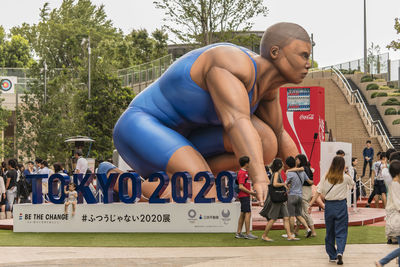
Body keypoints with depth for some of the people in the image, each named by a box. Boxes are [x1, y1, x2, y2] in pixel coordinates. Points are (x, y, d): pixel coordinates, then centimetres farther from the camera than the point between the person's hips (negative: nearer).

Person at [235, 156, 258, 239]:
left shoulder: (245, 172, 16)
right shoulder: (242, 173, -15)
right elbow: (241, 187, -21)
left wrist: (250, 190, 12)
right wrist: (250, 192, -16)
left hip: (246, 196, 10)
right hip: (244, 196, -10)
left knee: (243, 214, 11)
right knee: (248, 214, -11)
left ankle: (238, 233, 15)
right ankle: (248, 233, -11)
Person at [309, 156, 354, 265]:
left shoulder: (326, 177, -1)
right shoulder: (345, 178, -4)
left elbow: (318, 192, -3)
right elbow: (352, 184, 17)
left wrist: (311, 204, 1)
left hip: (329, 206, 2)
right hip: (341, 205, -2)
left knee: (330, 232, 14)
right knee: (341, 232, 0)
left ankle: (332, 256, 19)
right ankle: (340, 252, -21)